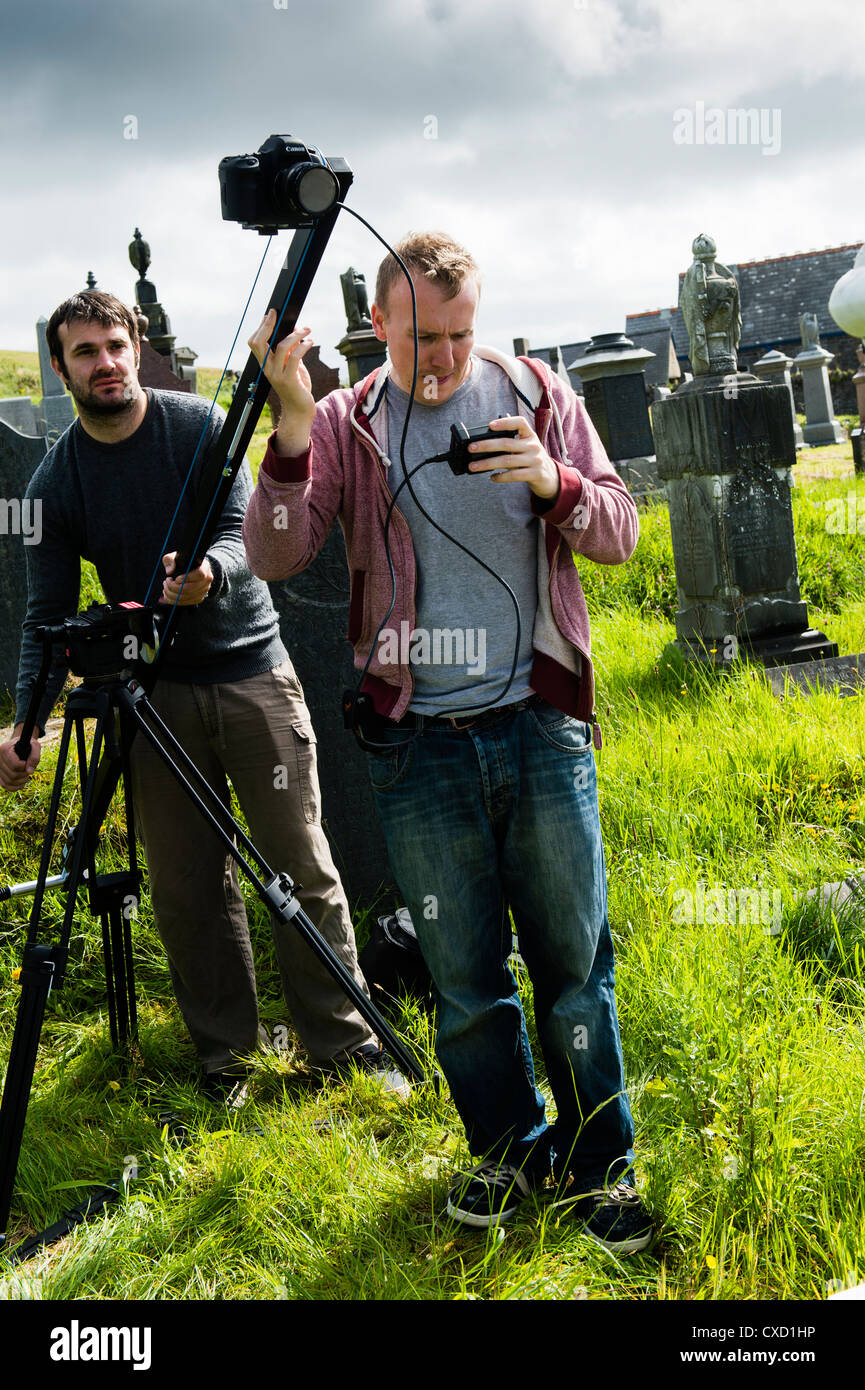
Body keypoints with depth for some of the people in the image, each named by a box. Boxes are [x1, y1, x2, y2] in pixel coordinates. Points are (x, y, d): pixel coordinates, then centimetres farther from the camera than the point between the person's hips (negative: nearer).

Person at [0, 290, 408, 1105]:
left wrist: (207, 572, -35)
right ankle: (223, 1053, 17)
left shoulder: (200, 427, -4)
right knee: (185, 886, 3)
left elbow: (242, 531, -12)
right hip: (155, 691, 2)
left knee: (302, 867, -2)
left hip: (253, 671, -1)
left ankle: (346, 1042, 9)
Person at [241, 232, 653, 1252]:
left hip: (540, 727, 0)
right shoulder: (347, 425, 2)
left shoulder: (538, 396, 4)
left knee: (574, 961, 6)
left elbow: (619, 534, 5)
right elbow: (273, 557, -10)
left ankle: (601, 1163, 23)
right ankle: (507, 1150, 31)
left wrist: (555, 484, -16)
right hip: (420, 744, 0)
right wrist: (293, 427, -23)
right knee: (463, 976, 11)